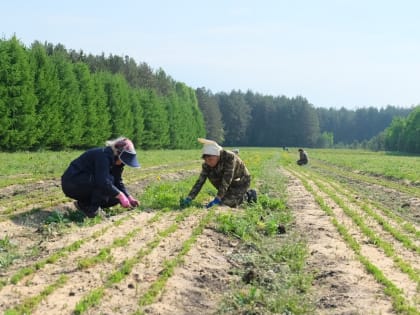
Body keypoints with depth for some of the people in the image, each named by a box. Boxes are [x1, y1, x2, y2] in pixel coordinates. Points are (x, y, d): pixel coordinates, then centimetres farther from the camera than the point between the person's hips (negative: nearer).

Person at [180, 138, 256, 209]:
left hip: (242, 182, -6)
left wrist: (217, 199, -43)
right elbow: (200, 181, -20)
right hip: (230, 184, 6)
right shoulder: (207, 164, -18)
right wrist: (189, 199, -31)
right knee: (211, 174, -17)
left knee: (226, 202, -23)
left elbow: (226, 180, -38)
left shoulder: (229, 157, -35)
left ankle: (248, 195, 2)